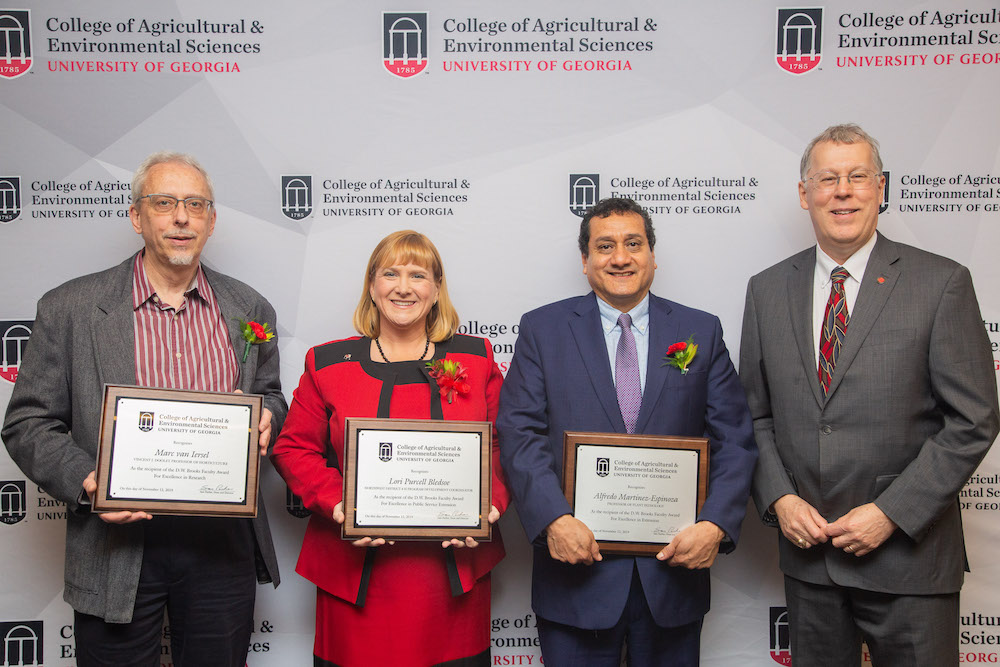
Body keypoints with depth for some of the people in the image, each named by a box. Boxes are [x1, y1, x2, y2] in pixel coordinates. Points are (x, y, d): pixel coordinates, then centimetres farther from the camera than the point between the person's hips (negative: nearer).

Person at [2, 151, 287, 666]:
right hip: (118, 550, -2)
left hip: (223, 545, 2)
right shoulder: (70, 309, -2)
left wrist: (265, 417, -6)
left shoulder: (248, 309, 6)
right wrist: (85, 482, -17)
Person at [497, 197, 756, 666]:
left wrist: (715, 524, -12)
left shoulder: (702, 332, 6)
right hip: (577, 568, -1)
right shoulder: (542, 329, 2)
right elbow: (519, 434, -6)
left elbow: (734, 442, 2)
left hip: (674, 563, 2)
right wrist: (554, 519, -19)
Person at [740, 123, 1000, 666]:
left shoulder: (942, 284, -6)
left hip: (907, 552, -3)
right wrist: (779, 499, -6)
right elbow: (755, 414, 8)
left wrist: (890, 512, -14)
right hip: (806, 552, 3)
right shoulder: (767, 290, 4)